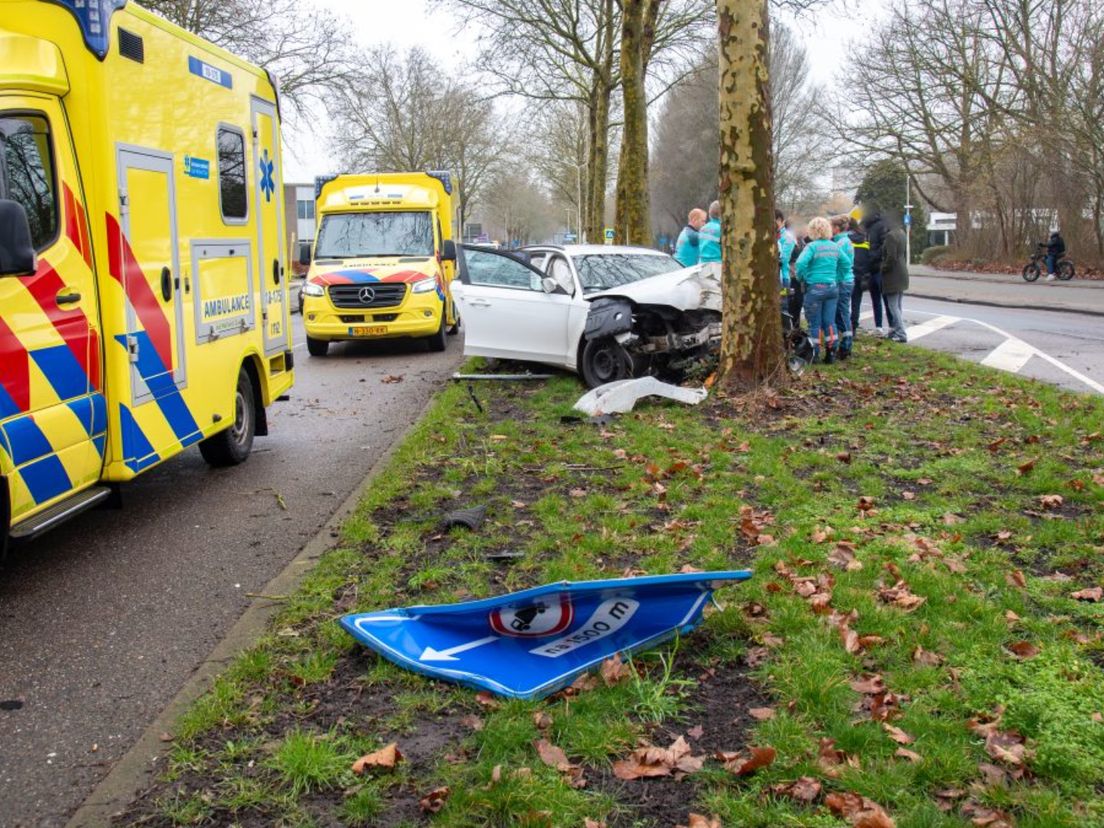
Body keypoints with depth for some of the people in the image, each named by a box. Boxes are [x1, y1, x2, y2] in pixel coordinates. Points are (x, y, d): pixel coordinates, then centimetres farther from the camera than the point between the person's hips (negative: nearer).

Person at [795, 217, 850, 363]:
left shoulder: (812, 246, -11)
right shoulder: (835, 247, 8)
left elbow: (801, 263, -23)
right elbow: (846, 263, 14)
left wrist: (802, 279, -8)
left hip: (815, 287, -5)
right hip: (832, 288, 5)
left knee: (814, 324, 2)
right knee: (830, 322, 9)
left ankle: (814, 354, 7)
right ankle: (831, 354, 12)